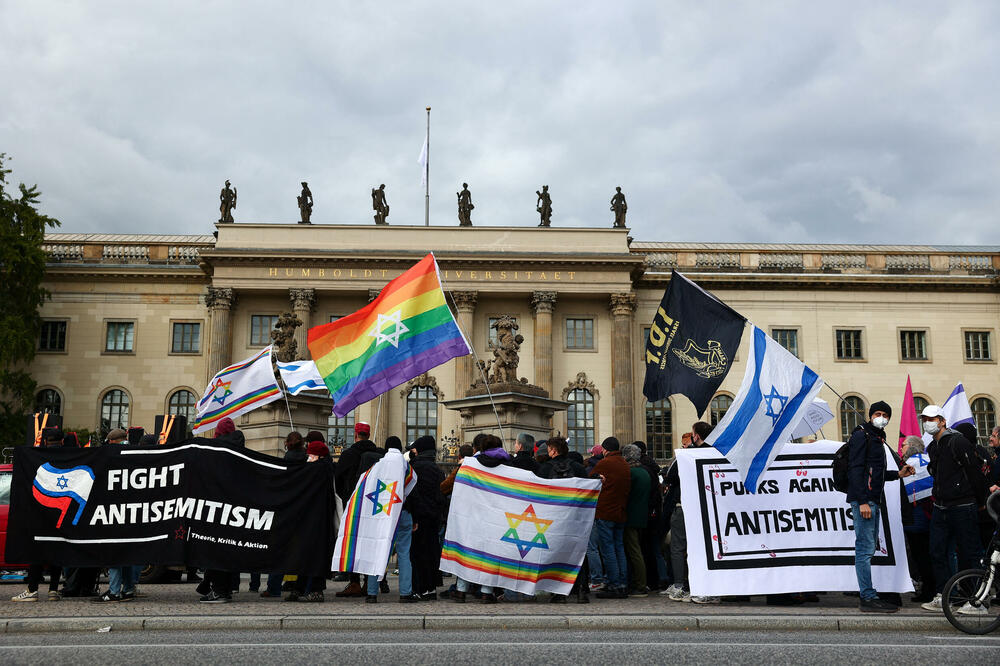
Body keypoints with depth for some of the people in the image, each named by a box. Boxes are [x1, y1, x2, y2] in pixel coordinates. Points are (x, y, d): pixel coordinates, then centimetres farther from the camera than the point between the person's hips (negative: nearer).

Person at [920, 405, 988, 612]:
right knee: (938, 553, 6)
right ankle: (942, 597, 11)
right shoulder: (932, 448, 15)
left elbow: (975, 473, -11)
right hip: (940, 508, 8)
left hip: (962, 508, -8)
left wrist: (981, 502, -7)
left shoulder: (958, 442, -12)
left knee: (969, 554, 0)